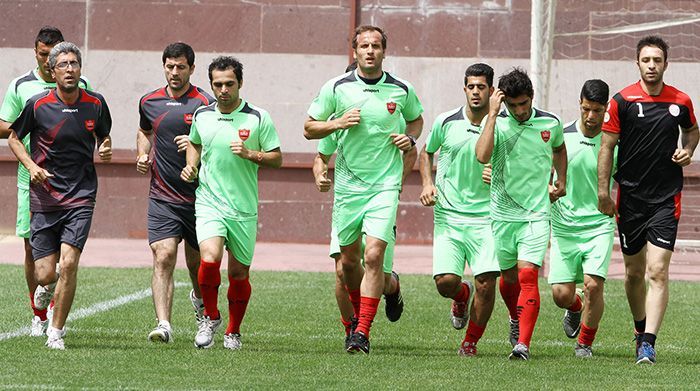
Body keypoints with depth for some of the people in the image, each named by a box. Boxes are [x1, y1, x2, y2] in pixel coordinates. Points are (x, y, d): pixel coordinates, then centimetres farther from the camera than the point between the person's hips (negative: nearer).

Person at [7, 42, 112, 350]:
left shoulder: (95, 104, 0)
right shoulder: (37, 105, -7)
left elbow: (103, 136, 19)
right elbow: (13, 137, 8)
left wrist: (105, 151, -4)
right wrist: (32, 166, -8)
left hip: (81, 196, 0)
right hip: (44, 197, 0)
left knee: (68, 263, -15)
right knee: (45, 274, -2)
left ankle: (56, 331, 1)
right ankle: (46, 287, 37)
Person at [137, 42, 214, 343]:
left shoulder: (205, 103, -6)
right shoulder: (149, 102, 7)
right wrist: (142, 155, 10)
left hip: (197, 197, -2)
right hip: (162, 198, 2)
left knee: (197, 263, 13)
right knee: (163, 257, -14)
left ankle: (200, 300, 46)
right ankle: (163, 325, -22)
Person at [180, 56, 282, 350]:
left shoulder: (258, 118, -4)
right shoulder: (202, 115, 5)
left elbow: (277, 158, 0)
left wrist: (250, 154, -17)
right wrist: (191, 166, 6)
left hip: (244, 209, 0)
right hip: (209, 202, 0)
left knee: (239, 273, 6)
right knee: (210, 259, -22)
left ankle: (233, 332, 26)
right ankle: (210, 317, 1)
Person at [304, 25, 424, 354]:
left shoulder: (402, 90, 0)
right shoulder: (336, 88, -2)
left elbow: (416, 118, 21)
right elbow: (309, 129, 4)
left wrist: (410, 138, 0)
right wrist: (338, 123, -14)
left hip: (385, 185, -2)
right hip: (347, 186, 2)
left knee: (373, 256, -15)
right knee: (349, 259, 10)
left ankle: (363, 332, -12)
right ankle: (358, 315, 37)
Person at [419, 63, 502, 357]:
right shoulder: (446, 122, 0)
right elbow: (427, 152, 19)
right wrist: (428, 184, 3)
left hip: (486, 216, -1)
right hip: (448, 214, 1)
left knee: (486, 283, -11)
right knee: (445, 281, -11)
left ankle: (471, 341, 11)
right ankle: (462, 295, 28)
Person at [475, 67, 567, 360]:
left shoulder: (550, 124, 1)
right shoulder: (496, 122, -6)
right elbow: (482, 156, -26)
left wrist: (561, 181, 15)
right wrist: (492, 114, -24)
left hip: (536, 213, -1)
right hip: (503, 213, 1)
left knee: (527, 275, -14)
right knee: (508, 276, 14)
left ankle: (523, 343, -16)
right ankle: (517, 319, 43)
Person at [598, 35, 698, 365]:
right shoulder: (622, 100, -3)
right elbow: (607, 146, -2)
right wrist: (603, 192, -8)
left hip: (666, 198, 0)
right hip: (630, 197, 0)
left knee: (657, 271, -12)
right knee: (634, 272, 11)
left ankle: (648, 343, -15)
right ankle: (640, 328, 33)